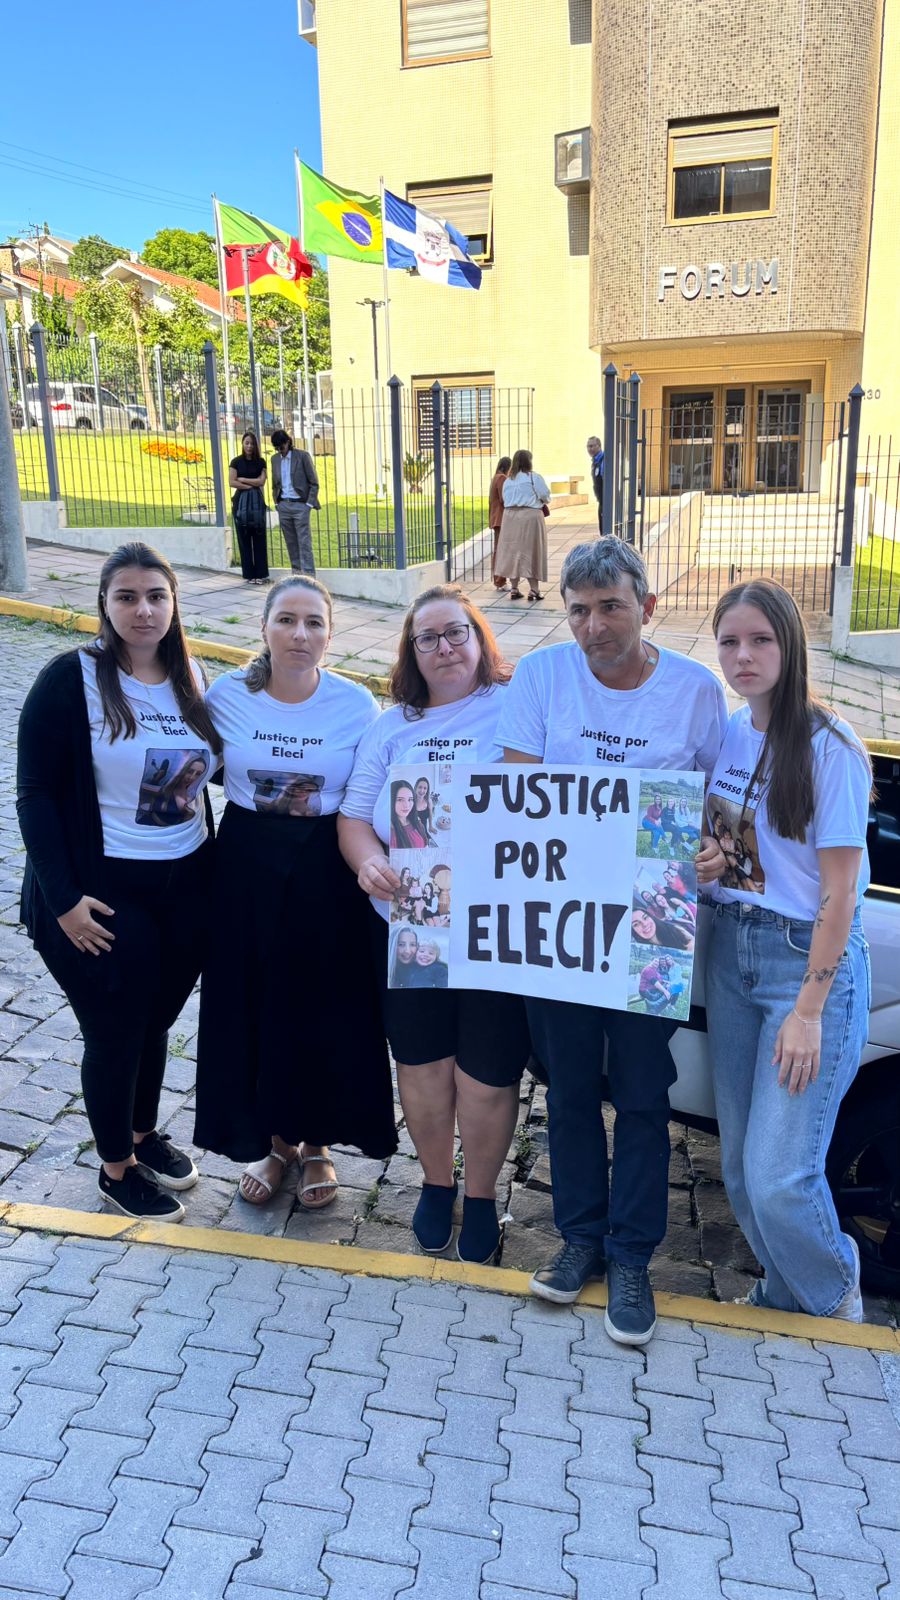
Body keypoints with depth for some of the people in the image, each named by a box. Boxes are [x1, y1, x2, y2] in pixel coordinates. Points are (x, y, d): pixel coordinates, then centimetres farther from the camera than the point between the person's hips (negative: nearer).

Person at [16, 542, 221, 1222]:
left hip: (188, 885, 5)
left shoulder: (194, 679, 3)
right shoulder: (71, 679, -12)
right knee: (116, 1030, 9)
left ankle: (144, 1133, 43)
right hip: (105, 892, -5)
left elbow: (218, 765, 13)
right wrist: (63, 899, -17)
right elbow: (36, 794, -12)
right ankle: (117, 1167, 30)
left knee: (157, 1018, 19)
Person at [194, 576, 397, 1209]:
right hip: (247, 868, 1)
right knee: (255, 1005, 9)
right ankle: (276, 1138, 32)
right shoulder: (227, 696, -5)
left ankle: (318, 1144, 31)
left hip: (326, 873, -1)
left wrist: (317, 803, -13)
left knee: (327, 1008, 7)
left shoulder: (356, 704, -7)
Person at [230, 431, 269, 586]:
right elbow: (232, 482, -6)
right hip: (241, 501, -1)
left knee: (259, 538, -1)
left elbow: (261, 481, -3)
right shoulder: (236, 462, 4)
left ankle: (261, 574, 2)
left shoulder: (260, 462, 8)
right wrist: (251, 485, -7)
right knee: (244, 538, -1)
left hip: (257, 501, 1)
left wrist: (242, 479, -4)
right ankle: (248, 574, 3)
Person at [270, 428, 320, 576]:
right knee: (291, 543, 6)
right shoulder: (275, 459, 11)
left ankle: (309, 576, -8)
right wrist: (277, 503, 11)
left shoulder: (303, 456, -4)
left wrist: (309, 504, -9)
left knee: (304, 542, -8)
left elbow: (314, 483, -3)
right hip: (283, 506, 5)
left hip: (300, 504, -5)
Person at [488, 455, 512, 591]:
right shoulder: (502, 478, -13)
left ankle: (497, 580, 21)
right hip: (502, 519, -11)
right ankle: (500, 582, -11)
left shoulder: (496, 478, 17)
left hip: (496, 518, 11)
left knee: (498, 549, 14)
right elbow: (504, 499, -18)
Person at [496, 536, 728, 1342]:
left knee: (642, 1097, 8)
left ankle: (631, 1257, 25)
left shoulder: (696, 688, -4)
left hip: (650, 922, -1)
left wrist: (713, 851, -17)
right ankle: (581, 1234, 32)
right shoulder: (541, 676, -3)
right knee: (571, 1089, 14)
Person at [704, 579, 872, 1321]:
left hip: (808, 958, -6)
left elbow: (839, 891, -14)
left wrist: (808, 1011, -16)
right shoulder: (727, 735, 5)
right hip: (730, 951, 6)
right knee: (740, 1164, 12)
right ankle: (785, 1292, 38)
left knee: (779, 1176, -5)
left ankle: (835, 1302, 26)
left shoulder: (828, 746, -14)